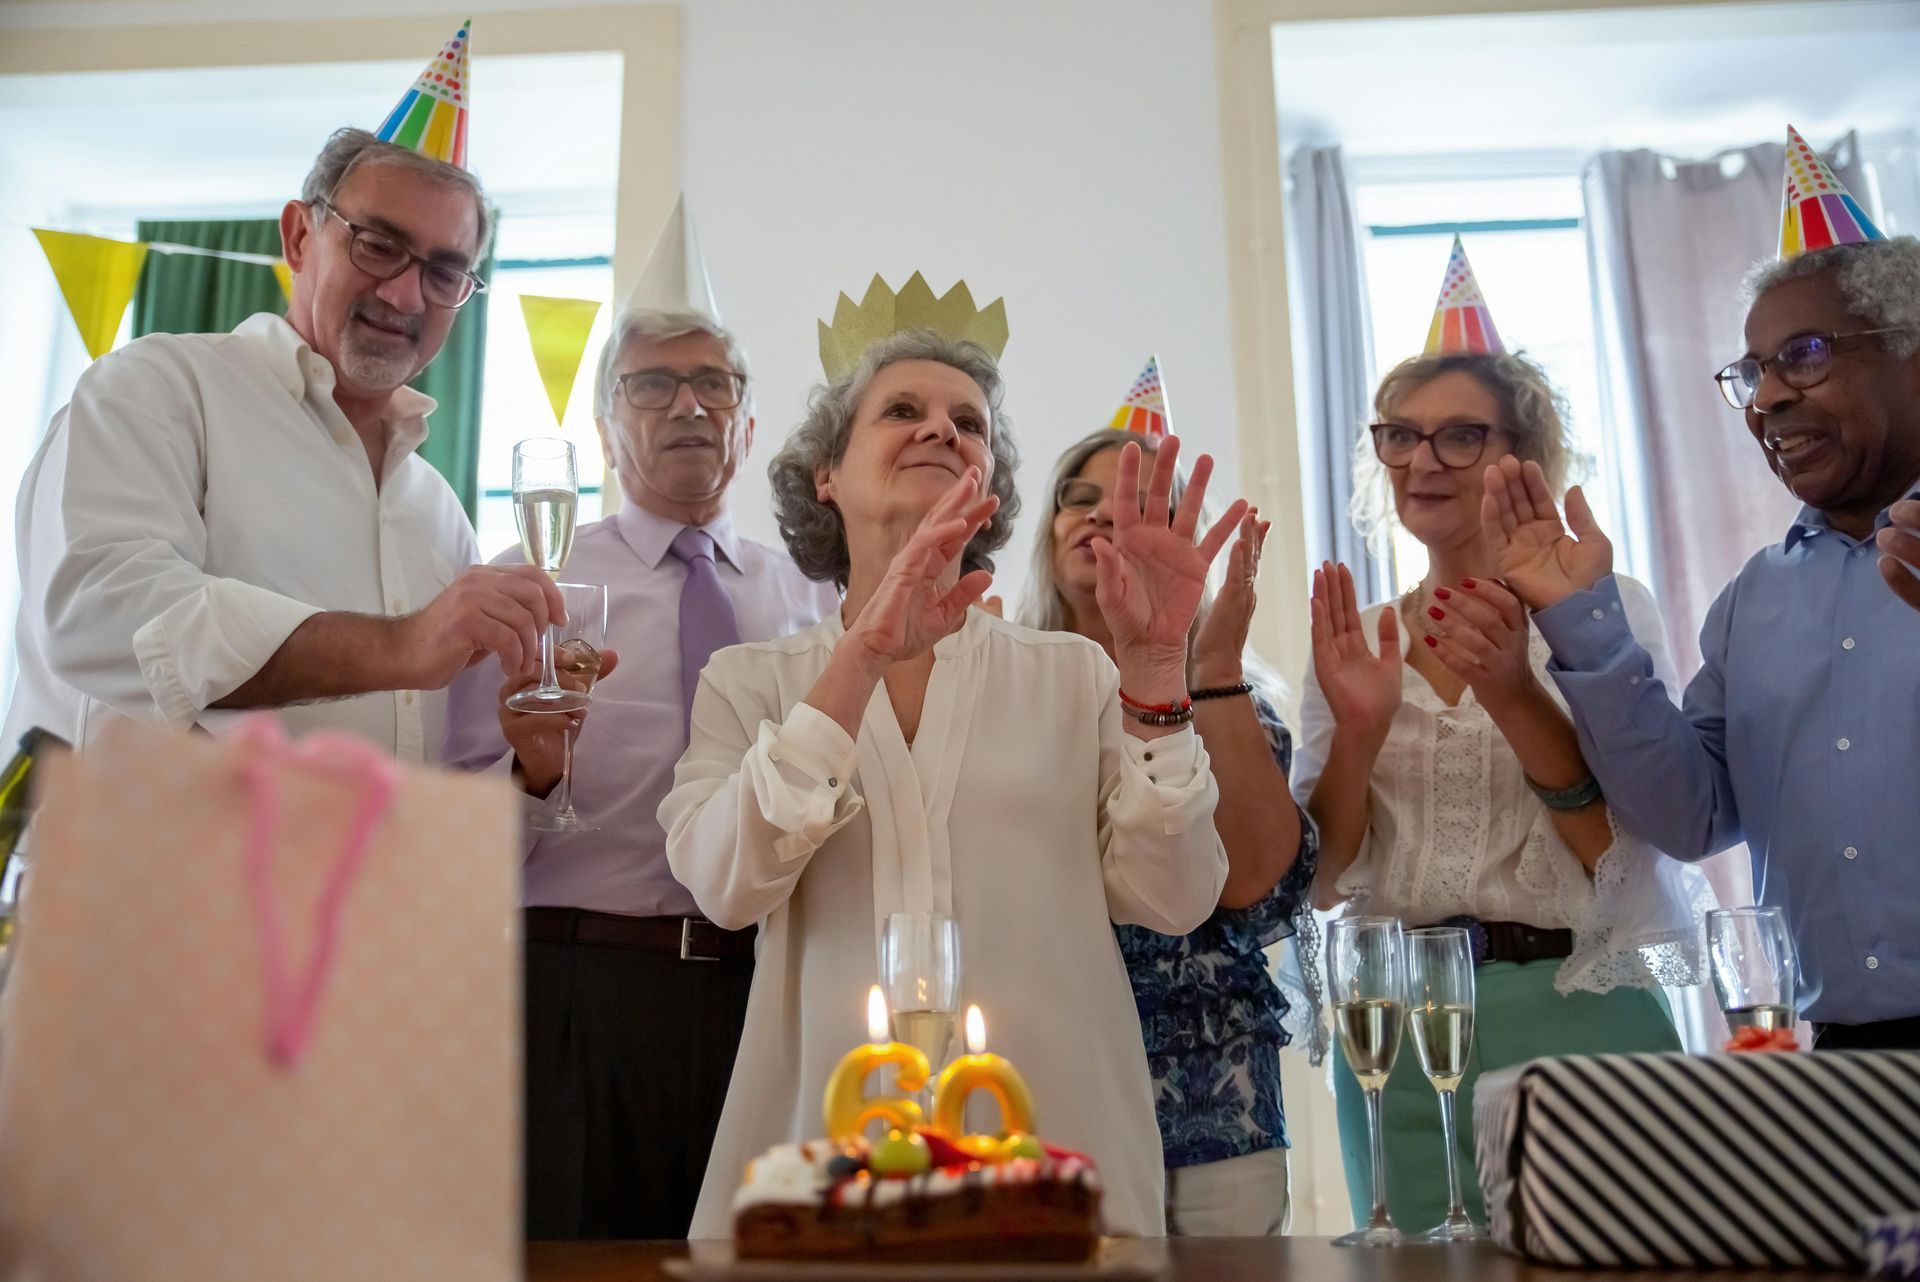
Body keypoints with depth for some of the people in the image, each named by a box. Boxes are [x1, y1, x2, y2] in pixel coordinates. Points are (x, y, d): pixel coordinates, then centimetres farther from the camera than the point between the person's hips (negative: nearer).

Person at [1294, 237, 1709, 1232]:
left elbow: (1627, 856, -9)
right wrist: (1356, 731, -15)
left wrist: (1517, 696, -23)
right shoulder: (1353, 645, 7)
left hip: (1575, 1011, -2)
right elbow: (1325, 877, 2)